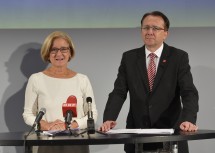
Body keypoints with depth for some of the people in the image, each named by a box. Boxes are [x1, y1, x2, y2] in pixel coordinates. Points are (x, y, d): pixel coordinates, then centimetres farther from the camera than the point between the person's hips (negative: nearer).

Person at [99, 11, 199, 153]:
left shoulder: (179, 57, -2)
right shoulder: (129, 57, 4)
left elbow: (189, 93, -11)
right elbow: (119, 93, -2)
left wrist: (189, 120, -30)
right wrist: (108, 119, -19)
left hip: (170, 132, -2)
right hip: (137, 134, 2)